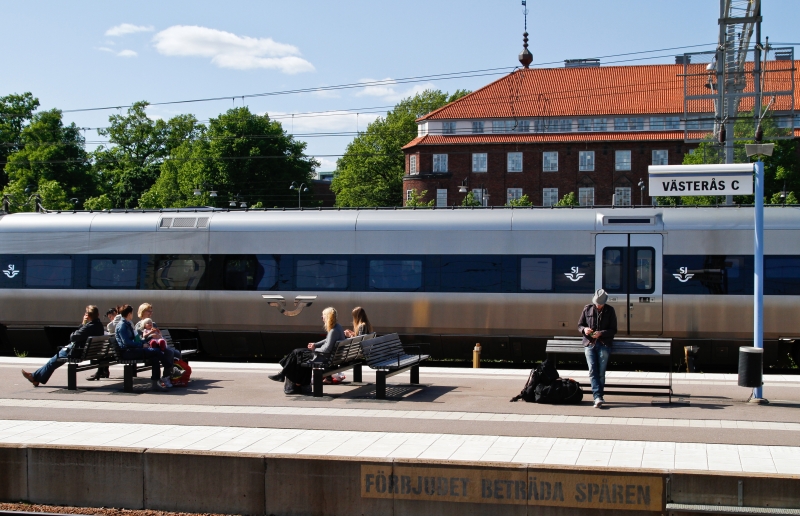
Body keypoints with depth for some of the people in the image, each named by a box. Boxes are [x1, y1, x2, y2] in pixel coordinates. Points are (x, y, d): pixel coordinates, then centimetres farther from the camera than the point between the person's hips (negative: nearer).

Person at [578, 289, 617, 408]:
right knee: (592, 370, -14)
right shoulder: (587, 309, 9)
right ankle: (598, 397, -20)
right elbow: (579, 325, 14)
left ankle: (598, 397, -4)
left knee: (601, 372, -11)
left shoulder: (610, 310, 5)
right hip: (589, 343, 1)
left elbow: (613, 330, 4)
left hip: (604, 344, -1)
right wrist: (584, 329, -10)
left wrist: (601, 333, -13)